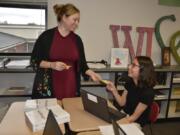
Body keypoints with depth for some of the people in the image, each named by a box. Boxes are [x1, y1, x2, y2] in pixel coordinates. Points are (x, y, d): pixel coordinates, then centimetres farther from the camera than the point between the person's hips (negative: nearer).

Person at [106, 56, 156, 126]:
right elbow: (122, 103, 2)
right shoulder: (129, 82, -4)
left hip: (135, 124, -5)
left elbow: (134, 117, -19)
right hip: (124, 115, 6)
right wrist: (114, 90, -13)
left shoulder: (148, 92, -23)